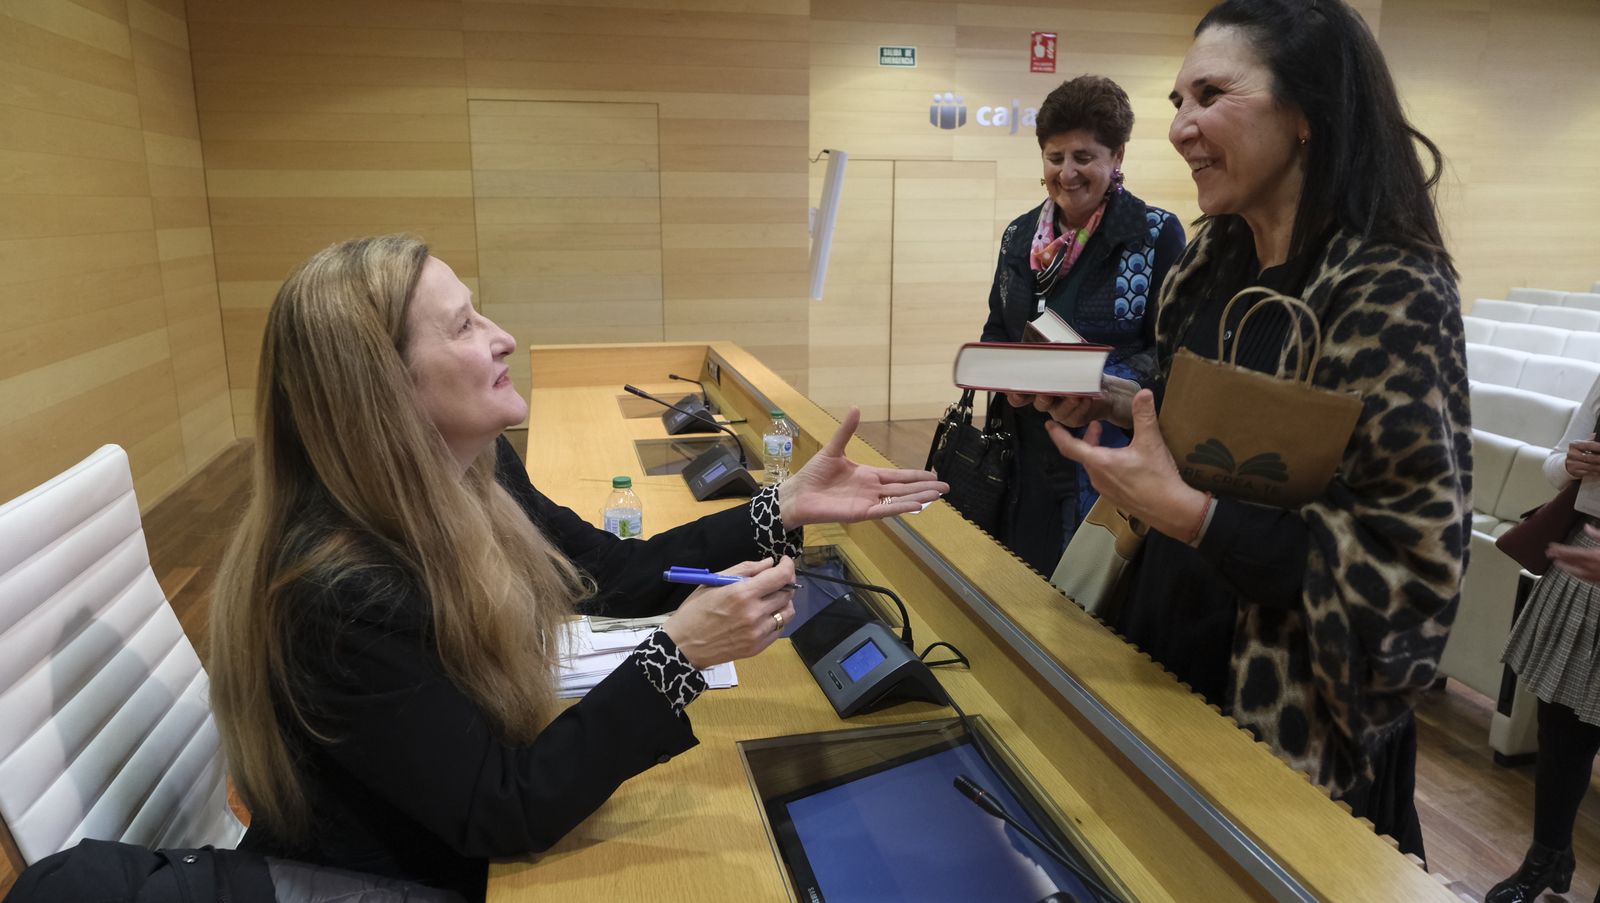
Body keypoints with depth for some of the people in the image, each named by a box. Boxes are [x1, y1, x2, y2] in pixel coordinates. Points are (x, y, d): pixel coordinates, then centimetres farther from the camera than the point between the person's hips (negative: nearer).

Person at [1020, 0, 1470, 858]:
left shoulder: (1391, 293, -21)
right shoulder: (1212, 262, 2)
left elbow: (1413, 558, -22)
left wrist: (1187, 513, -30)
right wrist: (1110, 404, -4)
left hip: (1286, 719, -7)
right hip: (1168, 650, 7)